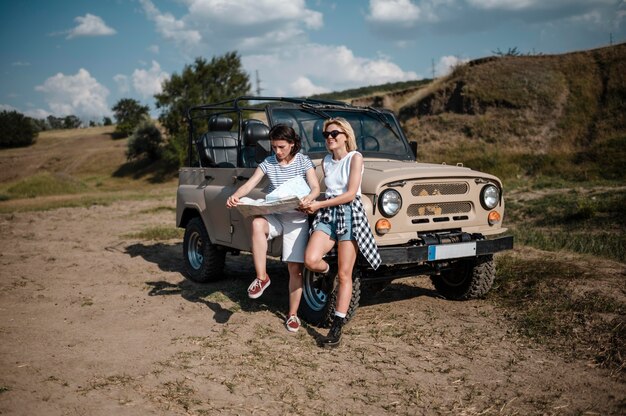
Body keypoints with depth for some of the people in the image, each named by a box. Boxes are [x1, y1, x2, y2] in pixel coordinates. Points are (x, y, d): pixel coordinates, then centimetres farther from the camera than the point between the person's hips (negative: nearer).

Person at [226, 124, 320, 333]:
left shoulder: (303, 161, -3)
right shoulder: (268, 163, 3)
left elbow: (315, 187, -11)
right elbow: (249, 184, -5)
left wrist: (308, 198, -35)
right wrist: (235, 196, -26)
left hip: (297, 219, -2)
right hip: (274, 215, 2)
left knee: (295, 269, -4)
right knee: (257, 223, -34)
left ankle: (293, 314, 13)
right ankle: (261, 277, -23)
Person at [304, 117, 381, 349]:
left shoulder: (355, 158, -5)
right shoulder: (326, 161, 14)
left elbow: (350, 194, -12)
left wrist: (319, 204, -12)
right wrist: (314, 206, 4)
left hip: (350, 215, -5)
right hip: (327, 215, 5)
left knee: (345, 275, -3)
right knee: (310, 260, -19)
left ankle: (337, 328, 2)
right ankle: (329, 273, 17)